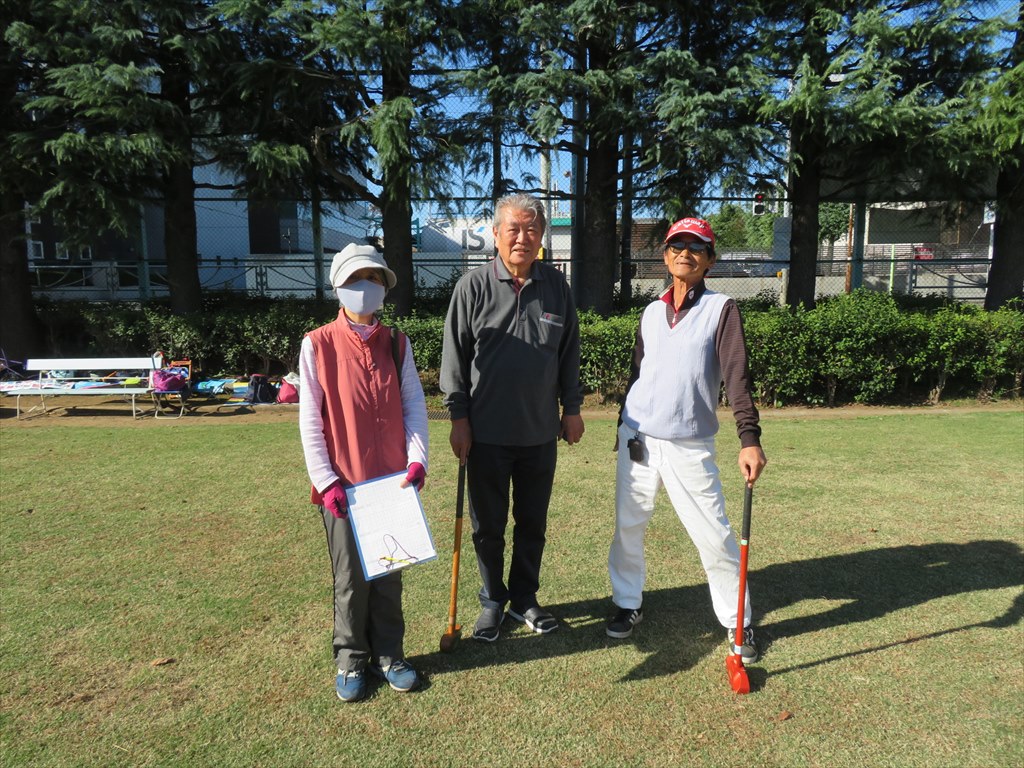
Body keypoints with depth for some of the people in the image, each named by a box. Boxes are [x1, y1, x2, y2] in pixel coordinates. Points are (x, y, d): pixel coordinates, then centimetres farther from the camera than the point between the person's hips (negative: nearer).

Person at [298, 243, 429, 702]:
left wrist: (417, 459, -9)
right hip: (343, 486, -2)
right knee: (350, 577, 9)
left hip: (392, 481, 3)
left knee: (389, 572, 13)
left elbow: (414, 404, 3)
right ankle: (350, 660, 27)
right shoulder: (317, 345, -5)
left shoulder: (396, 344, 4)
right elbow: (310, 419, -6)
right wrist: (325, 480, -10)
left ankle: (387, 654, 30)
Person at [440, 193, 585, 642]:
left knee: (532, 524, 15)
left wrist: (571, 408, 10)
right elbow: (455, 356, -3)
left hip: (540, 432, 3)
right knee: (488, 525, 11)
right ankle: (493, 601, 30)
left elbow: (569, 353, 11)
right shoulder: (473, 286, -5)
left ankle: (525, 598, 33)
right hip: (486, 432, -2)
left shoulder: (556, 287, 4)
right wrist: (459, 416, -5)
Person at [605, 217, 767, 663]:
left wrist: (749, 437, -25)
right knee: (627, 526, 11)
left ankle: (737, 623, 18)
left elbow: (736, 374, -15)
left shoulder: (721, 308, -4)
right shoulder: (651, 312, 10)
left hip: (690, 446, -4)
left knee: (715, 536, -1)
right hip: (637, 438, 4)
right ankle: (628, 604, 30)